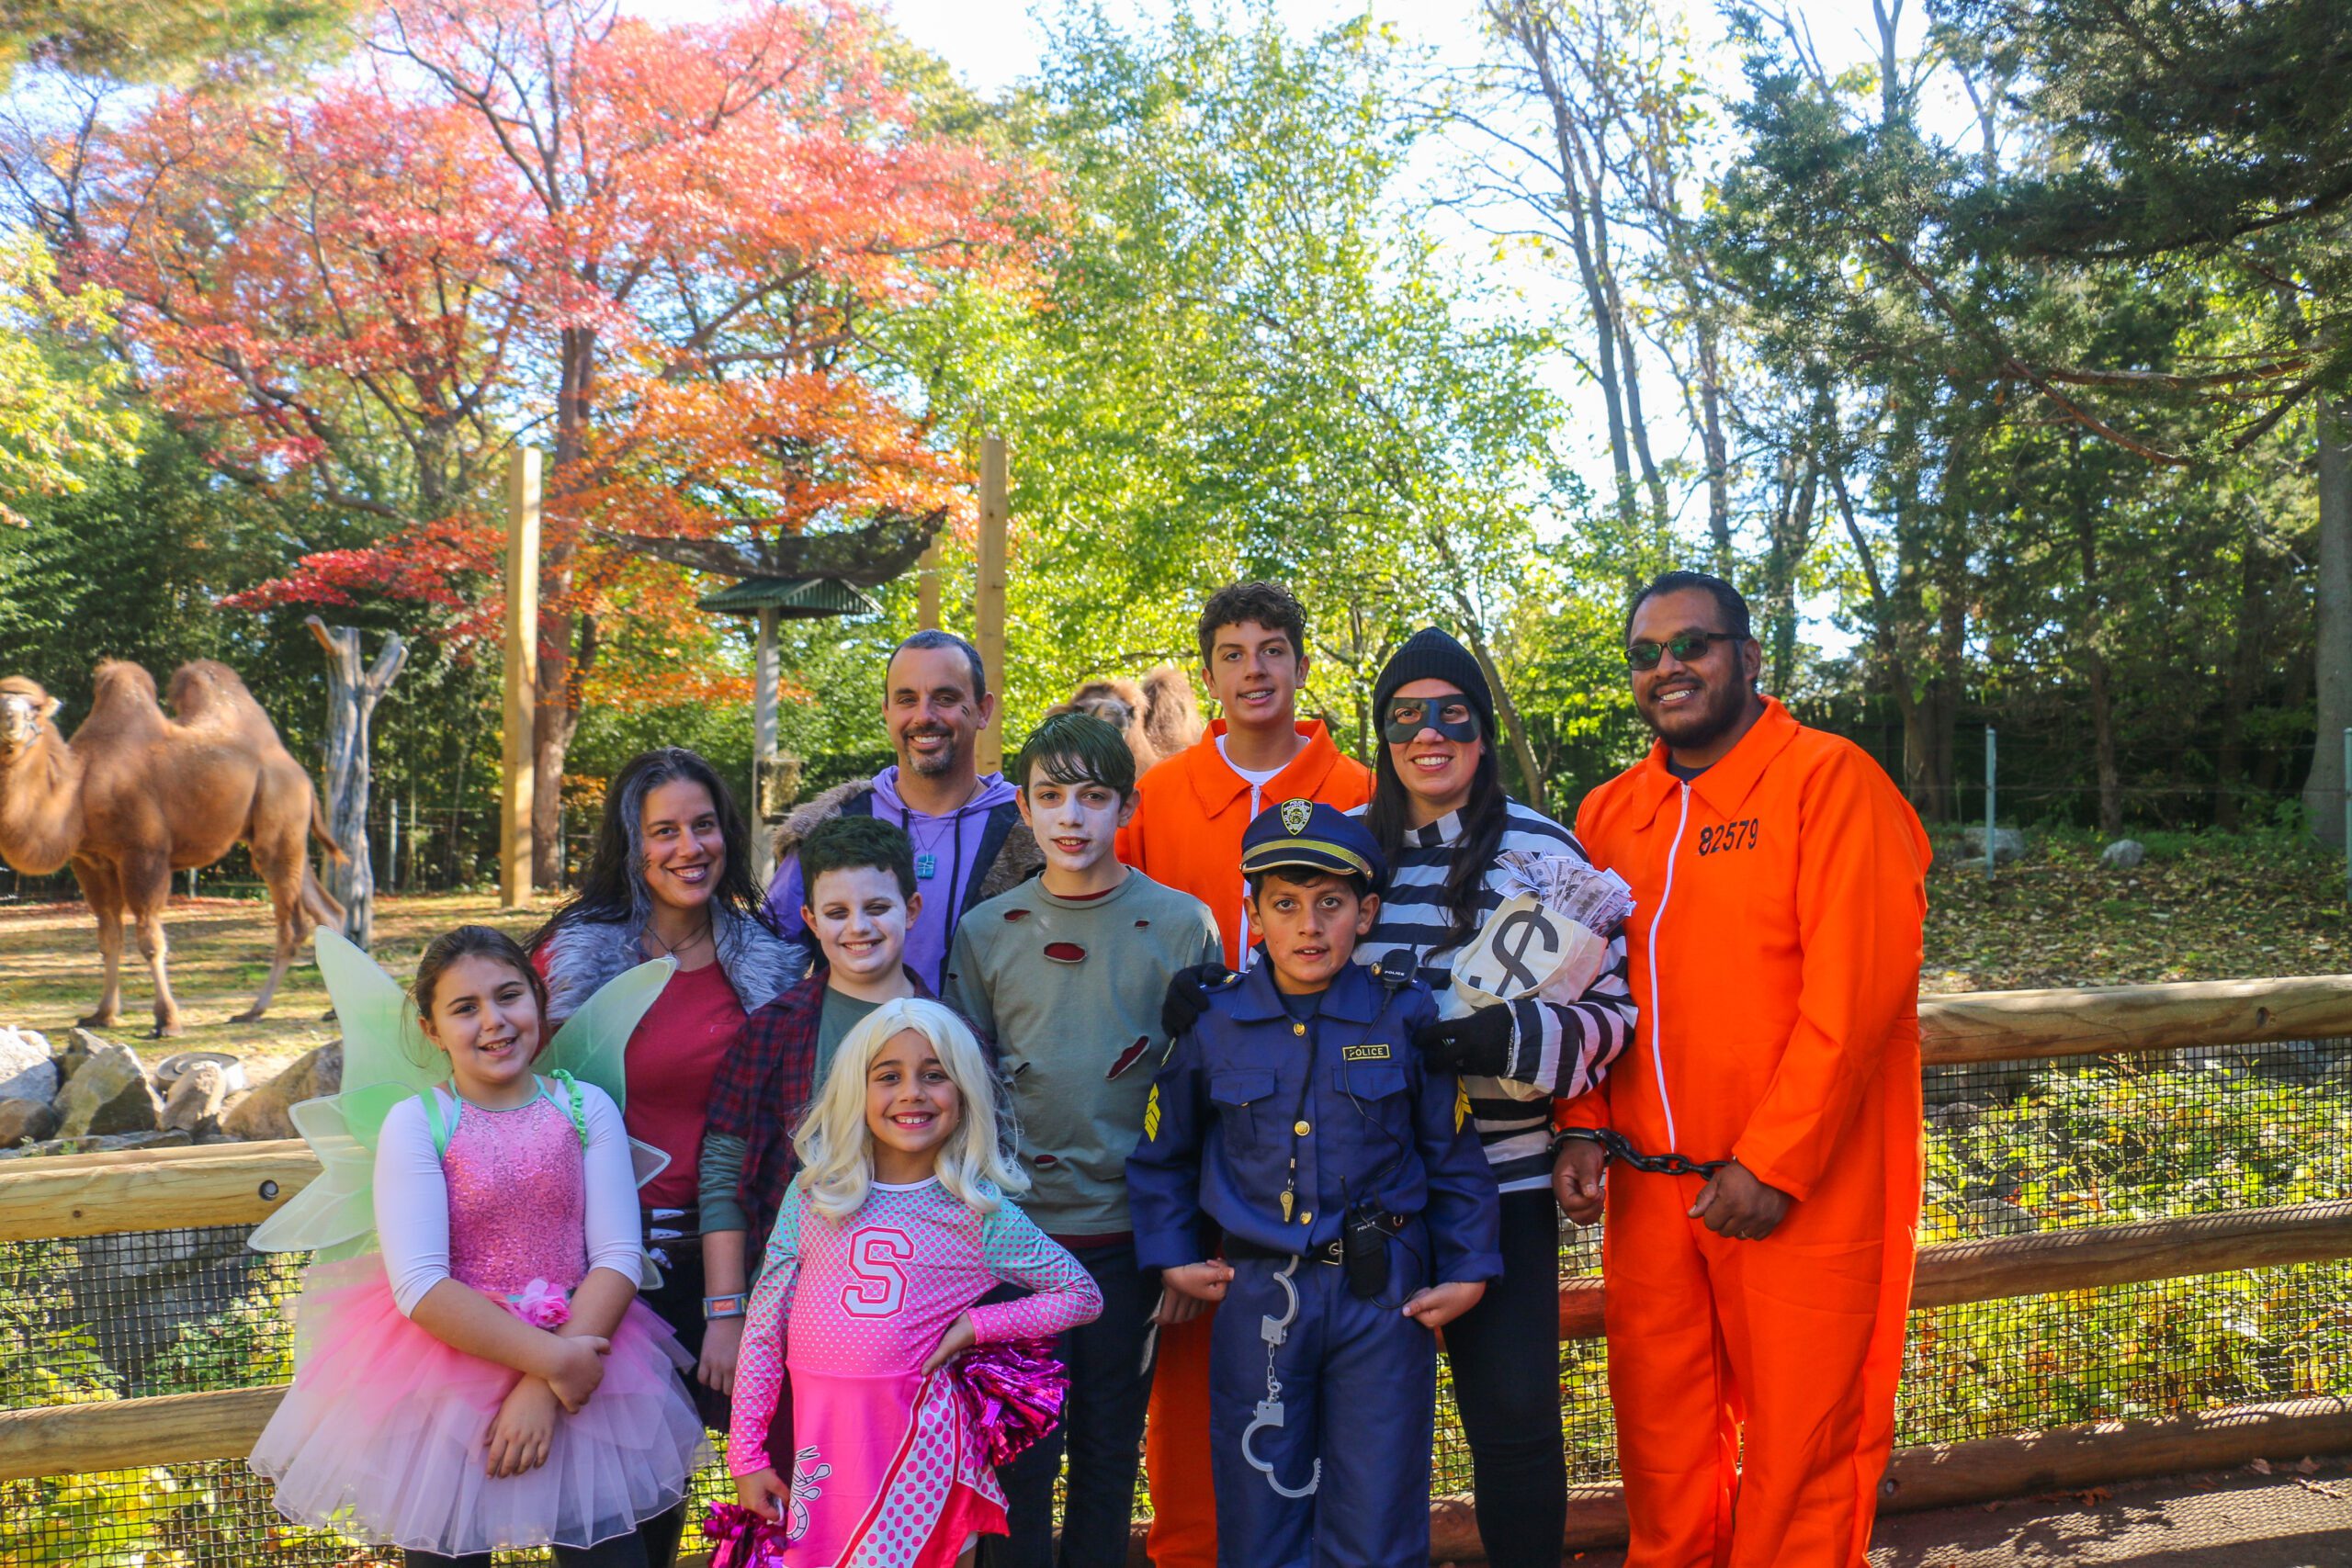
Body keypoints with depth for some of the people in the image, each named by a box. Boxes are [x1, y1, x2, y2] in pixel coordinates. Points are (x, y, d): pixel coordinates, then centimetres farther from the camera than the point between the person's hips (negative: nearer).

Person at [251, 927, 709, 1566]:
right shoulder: (415, 1123, -6)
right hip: (444, 1377, -1)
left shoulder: (586, 1107, -1)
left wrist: (545, 1388, -18)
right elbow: (420, 1286, -15)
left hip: (582, 1352, 2)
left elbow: (619, 1259, -7)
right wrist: (550, 1359, -21)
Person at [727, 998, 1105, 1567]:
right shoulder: (813, 1194, 2)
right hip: (818, 1436, 2)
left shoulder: (981, 1214, -2)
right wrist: (747, 1455, 5)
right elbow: (765, 1328, 6)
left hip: (919, 1439, -2)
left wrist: (975, 1324, -5)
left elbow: (1082, 1296, 6)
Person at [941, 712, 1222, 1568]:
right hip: (1014, 1225, 1)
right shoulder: (985, 932, 4)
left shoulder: (1183, 926, 0)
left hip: (1130, 1230, 0)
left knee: (1110, 1449, 12)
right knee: (1019, 1449, 6)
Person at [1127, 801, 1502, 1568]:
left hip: (1382, 1298, -1)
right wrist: (1172, 1258, 6)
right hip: (1258, 1298, 1)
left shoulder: (1405, 1015, -2)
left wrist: (1468, 1269, 3)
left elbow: (1454, 1153, 6)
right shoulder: (1212, 1024, -1)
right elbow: (1160, 1157, 12)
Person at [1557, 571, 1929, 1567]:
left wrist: (1771, 1163, -17)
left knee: (1800, 1447, 6)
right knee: (1661, 1443, 15)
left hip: (1797, 1193, -5)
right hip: (1648, 1189, 5)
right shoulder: (1610, 813, 10)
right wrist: (1583, 1128, 1)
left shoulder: (1829, 780, -7)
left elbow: (1855, 988, -14)